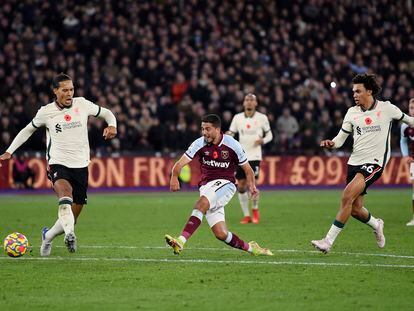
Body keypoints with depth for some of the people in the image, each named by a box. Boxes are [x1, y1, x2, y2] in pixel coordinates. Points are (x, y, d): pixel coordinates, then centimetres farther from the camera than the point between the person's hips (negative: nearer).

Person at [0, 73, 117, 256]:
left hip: (80, 165, 3)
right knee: (65, 192, -37)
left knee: (71, 219, 8)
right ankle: (69, 234, -51)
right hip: (58, 164, -3)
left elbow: (106, 113, 15)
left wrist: (112, 126, -8)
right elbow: (28, 130, 15)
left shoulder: (82, 104, 1)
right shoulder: (46, 112, -1)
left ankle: (48, 235, 35)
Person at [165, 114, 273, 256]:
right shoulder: (199, 144, -3)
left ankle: (181, 241, -42)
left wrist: (251, 185, -8)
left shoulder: (232, 144, -5)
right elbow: (180, 163, -13)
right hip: (206, 185, 3)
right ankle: (250, 248, 18)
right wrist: (174, 177, -33)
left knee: (201, 203, -33)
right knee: (221, 234, -6)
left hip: (225, 184, -3)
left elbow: (247, 169, 7)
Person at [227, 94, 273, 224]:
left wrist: (262, 141, -13)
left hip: (254, 156, -3)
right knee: (241, 186, 1)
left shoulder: (262, 118, 0)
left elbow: (269, 135, 8)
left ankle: (255, 209, 15)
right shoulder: (237, 118, 5)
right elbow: (230, 134, 9)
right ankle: (246, 215, 14)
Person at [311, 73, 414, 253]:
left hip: (374, 162, -5)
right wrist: (331, 144, -14)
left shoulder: (387, 108, -3)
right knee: (355, 209, 3)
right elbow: (340, 139, 7)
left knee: (347, 196, -21)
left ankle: (328, 241, -21)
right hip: (355, 162, 5)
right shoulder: (352, 112, 7)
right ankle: (376, 225, 37)